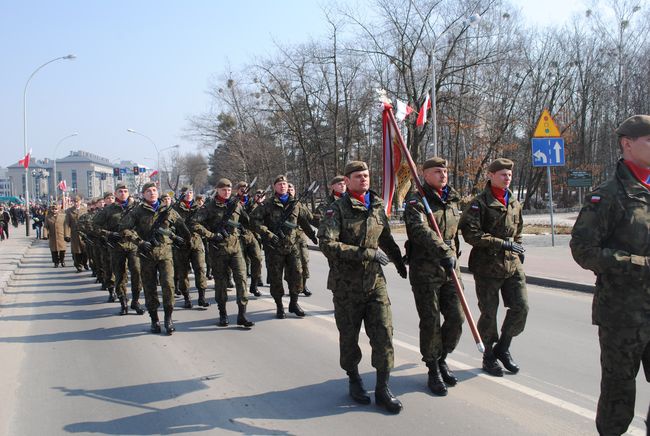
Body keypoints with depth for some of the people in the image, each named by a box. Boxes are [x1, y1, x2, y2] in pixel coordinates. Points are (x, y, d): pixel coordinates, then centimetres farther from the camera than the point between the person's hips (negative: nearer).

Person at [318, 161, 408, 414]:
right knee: (349, 336, 10)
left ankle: (382, 389, 9)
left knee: (383, 334, -2)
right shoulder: (337, 209, -9)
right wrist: (367, 253, -23)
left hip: (375, 280, 4)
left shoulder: (377, 207, 8)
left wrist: (399, 262, 30)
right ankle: (354, 381, 30)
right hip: (347, 284, -4)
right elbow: (327, 244, -21)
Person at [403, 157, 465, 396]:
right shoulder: (416, 201, -10)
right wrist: (444, 252, -37)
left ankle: (442, 359, 27)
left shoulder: (453, 200, 13)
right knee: (431, 322, 0)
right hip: (424, 271, -6)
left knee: (456, 318, 4)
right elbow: (421, 230, -27)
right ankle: (433, 371, 16)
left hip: (450, 267, 6)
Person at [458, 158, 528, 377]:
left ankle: (502, 348, 21)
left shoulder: (514, 203, 14)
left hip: (512, 264, 6)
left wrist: (519, 249, 16)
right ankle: (488, 355, 21)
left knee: (521, 307, 0)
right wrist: (503, 244, -18)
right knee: (489, 313, 2)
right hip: (487, 266, -6)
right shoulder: (479, 203, -8)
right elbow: (470, 233, -18)